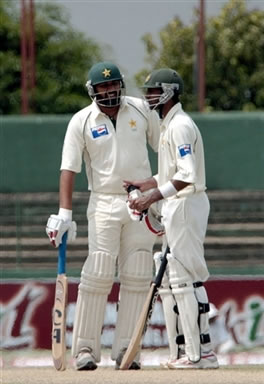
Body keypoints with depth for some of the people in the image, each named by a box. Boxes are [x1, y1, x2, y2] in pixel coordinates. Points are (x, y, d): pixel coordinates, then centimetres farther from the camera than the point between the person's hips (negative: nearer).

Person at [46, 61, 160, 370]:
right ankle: (85, 349, -5)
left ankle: (125, 348, 3)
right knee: (98, 275, -9)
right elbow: (69, 169, -8)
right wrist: (64, 213, -18)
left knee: (136, 277, -1)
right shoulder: (81, 122, -4)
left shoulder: (141, 110, 4)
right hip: (104, 204, -2)